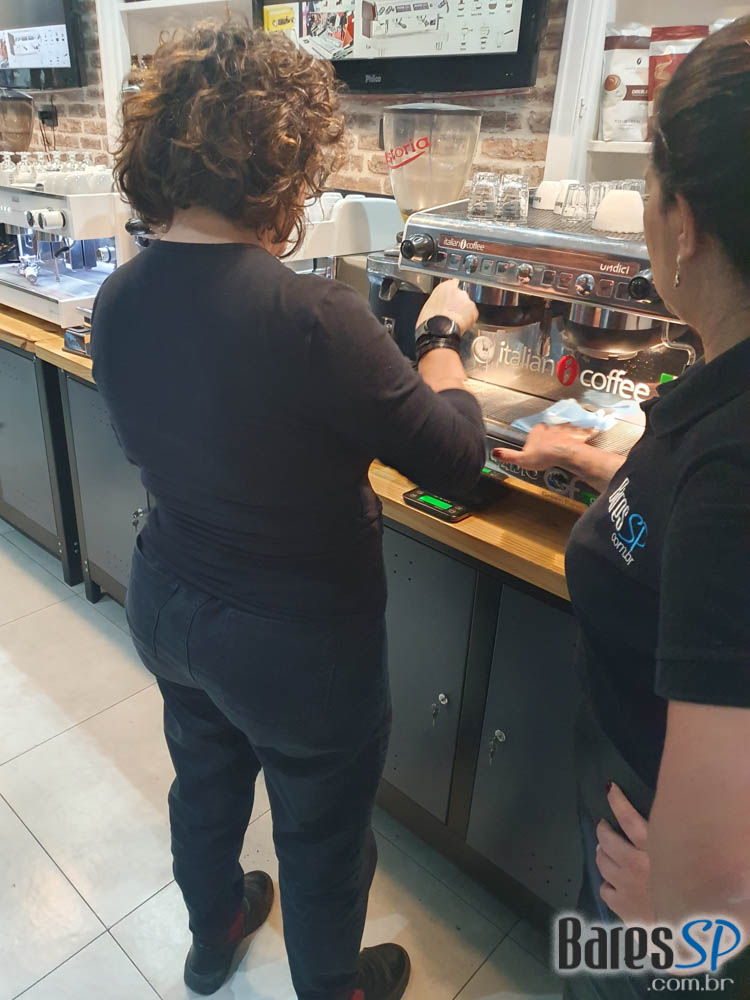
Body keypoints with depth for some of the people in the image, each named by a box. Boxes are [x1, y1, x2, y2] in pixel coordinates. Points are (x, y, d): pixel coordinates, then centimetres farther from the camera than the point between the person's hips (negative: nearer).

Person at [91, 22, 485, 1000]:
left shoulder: (117, 300, -9)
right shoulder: (310, 315, -31)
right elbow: (455, 459, -20)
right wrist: (441, 334, -4)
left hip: (166, 606, 7)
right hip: (297, 638, -6)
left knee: (205, 781, 31)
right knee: (322, 839, 21)